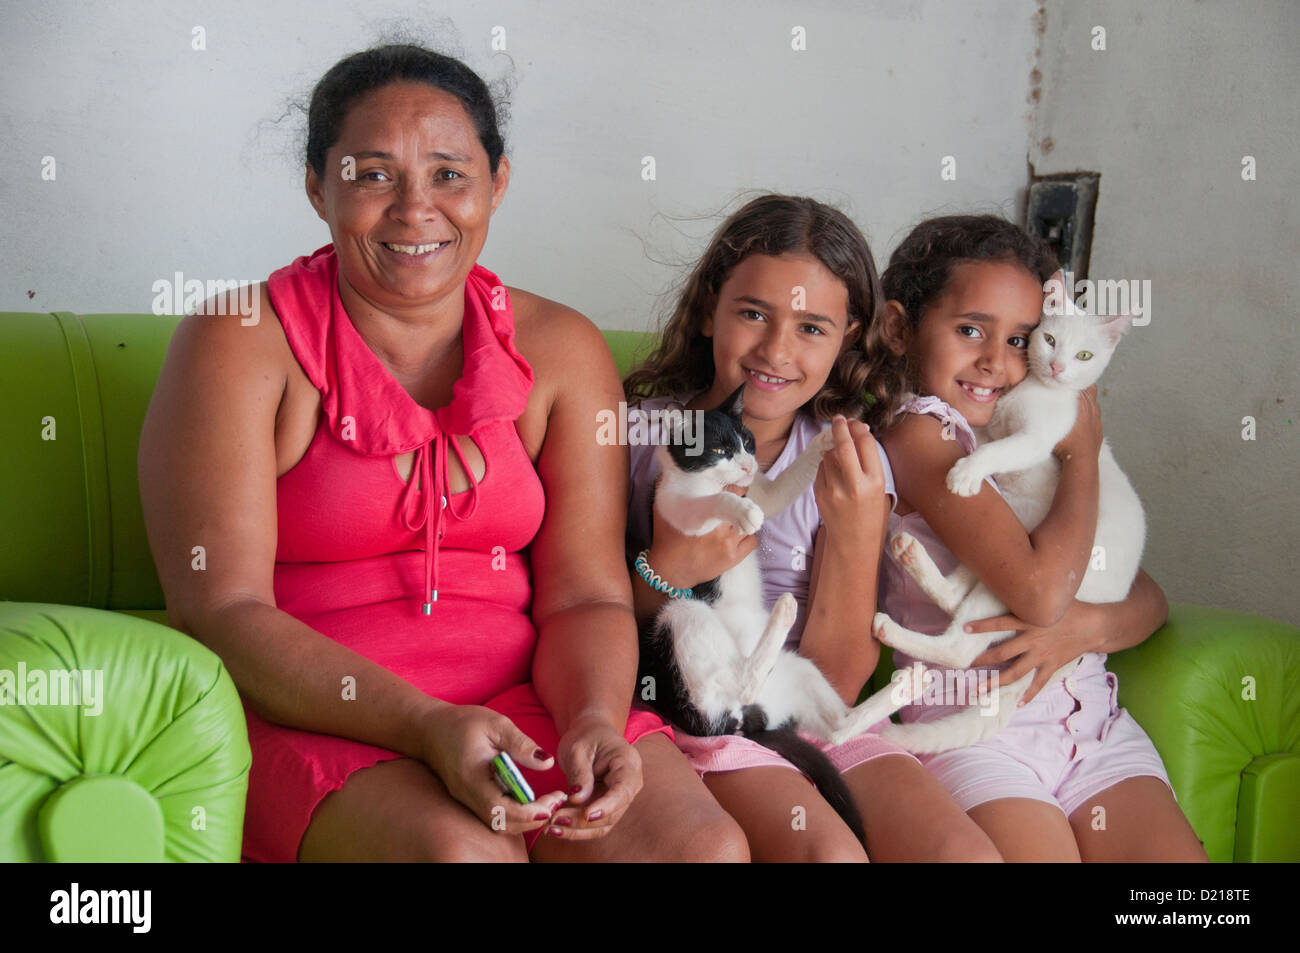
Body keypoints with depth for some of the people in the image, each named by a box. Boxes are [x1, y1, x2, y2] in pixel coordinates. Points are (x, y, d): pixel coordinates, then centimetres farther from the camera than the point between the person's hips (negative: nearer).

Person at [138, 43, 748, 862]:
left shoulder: (562, 350, 7)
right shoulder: (240, 345, -4)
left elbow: (586, 595, 4)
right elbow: (221, 610, -11)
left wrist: (595, 724, -18)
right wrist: (428, 727, -23)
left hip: (522, 703, 3)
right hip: (309, 718, -3)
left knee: (707, 844, -22)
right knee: (462, 849, -32)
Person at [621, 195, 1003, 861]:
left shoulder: (847, 461, 4)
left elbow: (837, 681, -2)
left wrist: (856, 528, -15)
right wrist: (665, 572, -15)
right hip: (687, 705, -2)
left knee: (965, 852, -22)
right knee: (828, 852, -29)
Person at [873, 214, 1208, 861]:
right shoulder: (917, 432, -8)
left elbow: (1149, 600, 14)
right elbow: (1041, 591, -19)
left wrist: (1082, 627, -10)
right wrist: (1084, 455, -5)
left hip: (1092, 718, 6)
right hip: (973, 731, -6)